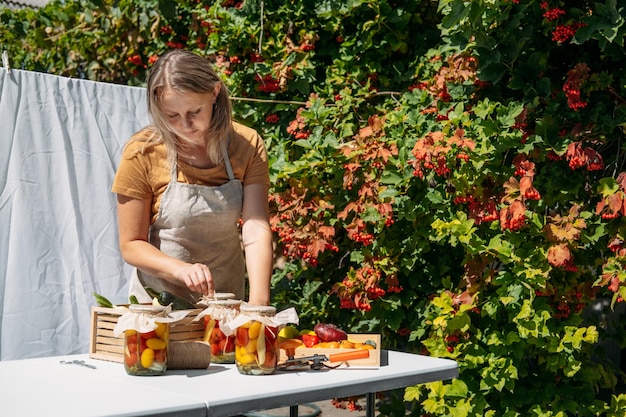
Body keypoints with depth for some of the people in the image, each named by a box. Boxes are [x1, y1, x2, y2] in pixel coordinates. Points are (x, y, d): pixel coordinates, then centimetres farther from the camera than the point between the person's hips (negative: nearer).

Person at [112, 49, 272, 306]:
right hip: (158, 299, -1)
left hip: (225, 298, 1)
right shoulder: (142, 153, -15)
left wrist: (258, 304, -33)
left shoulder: (247, 145, -11)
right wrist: (181, 269, -28)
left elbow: (256, 234, -19)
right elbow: (131, 245, -10)